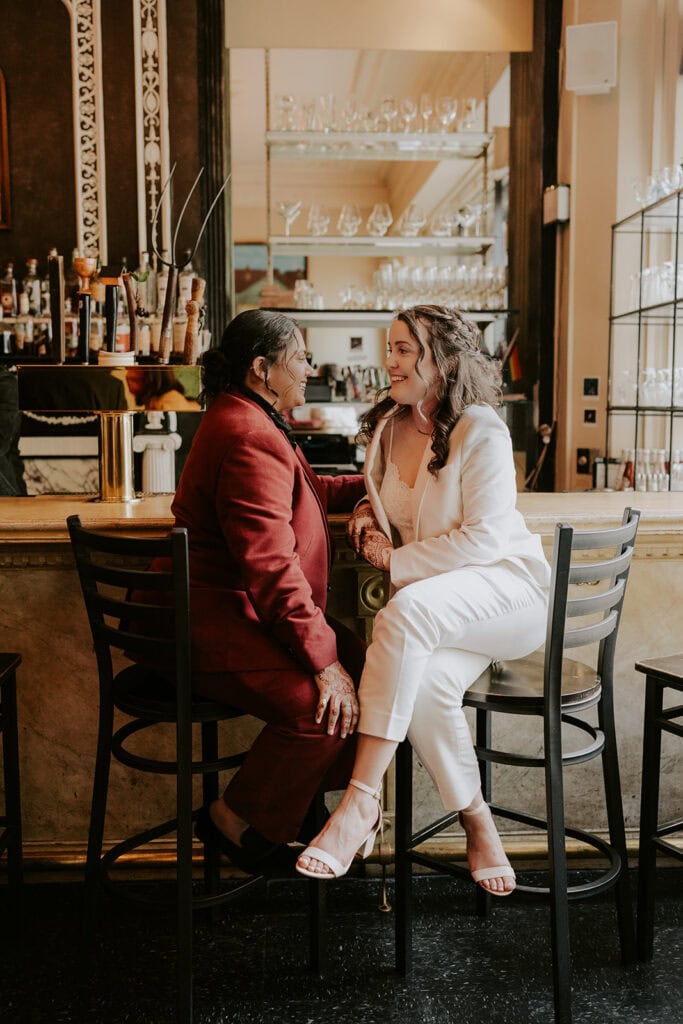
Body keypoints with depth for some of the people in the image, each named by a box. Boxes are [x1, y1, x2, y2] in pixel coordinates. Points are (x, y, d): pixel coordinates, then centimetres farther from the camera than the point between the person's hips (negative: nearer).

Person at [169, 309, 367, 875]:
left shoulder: (251, 421, 17)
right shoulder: (249, 437, -19)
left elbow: (310, 491, 35)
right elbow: (272, 564, -27)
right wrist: (324, 659, -27)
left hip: (242, 610, 11)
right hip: (211, 625, -11)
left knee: (364, 667, -5)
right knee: (322, 704, -26)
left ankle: (301, 798, 9)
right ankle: (236, 819, -4)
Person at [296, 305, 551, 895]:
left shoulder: (481, 431, -11)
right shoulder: (388, 426, 10)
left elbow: (484, 538, -16)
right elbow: (385, 497, 29)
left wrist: (396, 562, -13)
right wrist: (368, 513, 5)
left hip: (507, 587, -5)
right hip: (442, 608, 5)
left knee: (406, 612, -37)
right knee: (425, 681, -31)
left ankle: (362, 802, -34)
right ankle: (477, 823, -8)